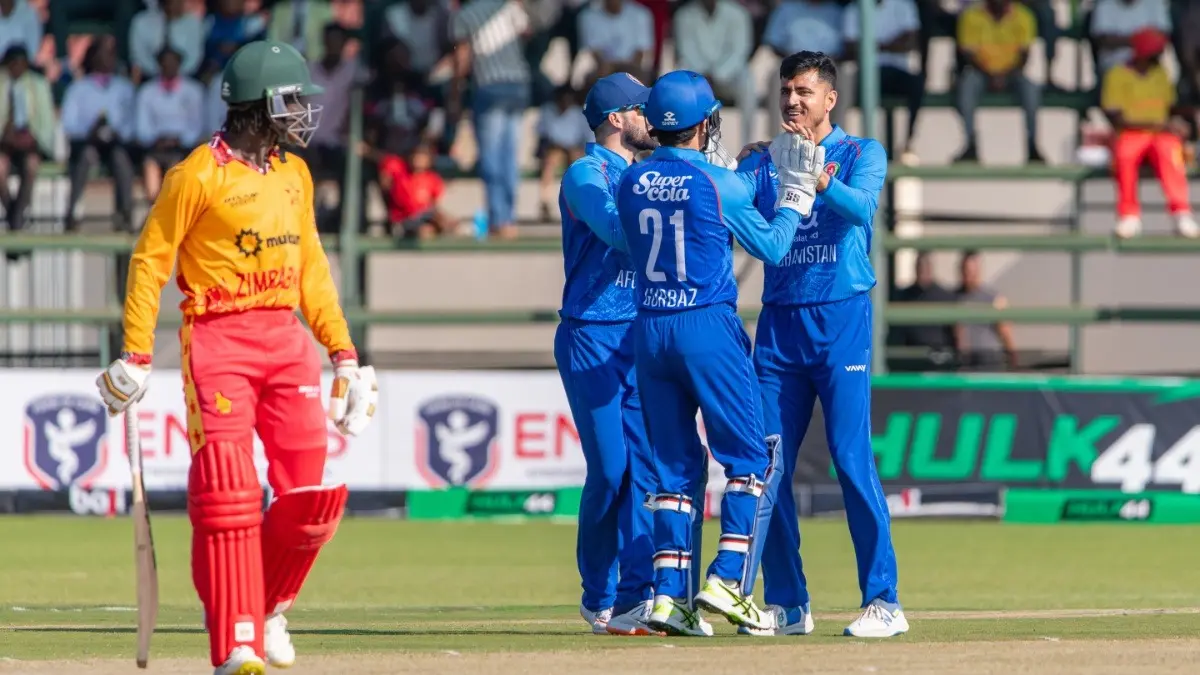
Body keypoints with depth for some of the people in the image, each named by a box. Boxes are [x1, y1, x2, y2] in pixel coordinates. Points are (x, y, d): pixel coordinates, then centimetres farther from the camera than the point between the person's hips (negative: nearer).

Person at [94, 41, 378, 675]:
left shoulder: (294, 175, 14)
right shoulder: (198, 176, -7)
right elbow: (150, 261, -5)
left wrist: (343, 351, 15)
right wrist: (135, 355, -10)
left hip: (287, 338, 6)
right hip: (219, 340, -6)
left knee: (315, 494, -1)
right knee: (228, 493, -11)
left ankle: (266, 605, 23)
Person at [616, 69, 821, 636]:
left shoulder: (632, 182, 4)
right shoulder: (718, 183, -9)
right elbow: (771, 247, 0)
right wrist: (796, 192, 13)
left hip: (648, 330, 5)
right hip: (709, 326, -5)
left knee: (674, 464, 10)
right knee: (753, 458, 2)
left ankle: (669, 593, 3)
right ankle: (727, 579, -10)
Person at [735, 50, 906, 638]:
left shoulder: (861, 154, 3)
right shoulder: (762, 163, 14)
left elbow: (861, 206, -17)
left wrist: (818, 176, -36)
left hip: (841, 319, -4)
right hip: (778, 323, 4)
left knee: (852, 458, -11)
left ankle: (883, 601, -10)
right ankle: (786, 604, 10)